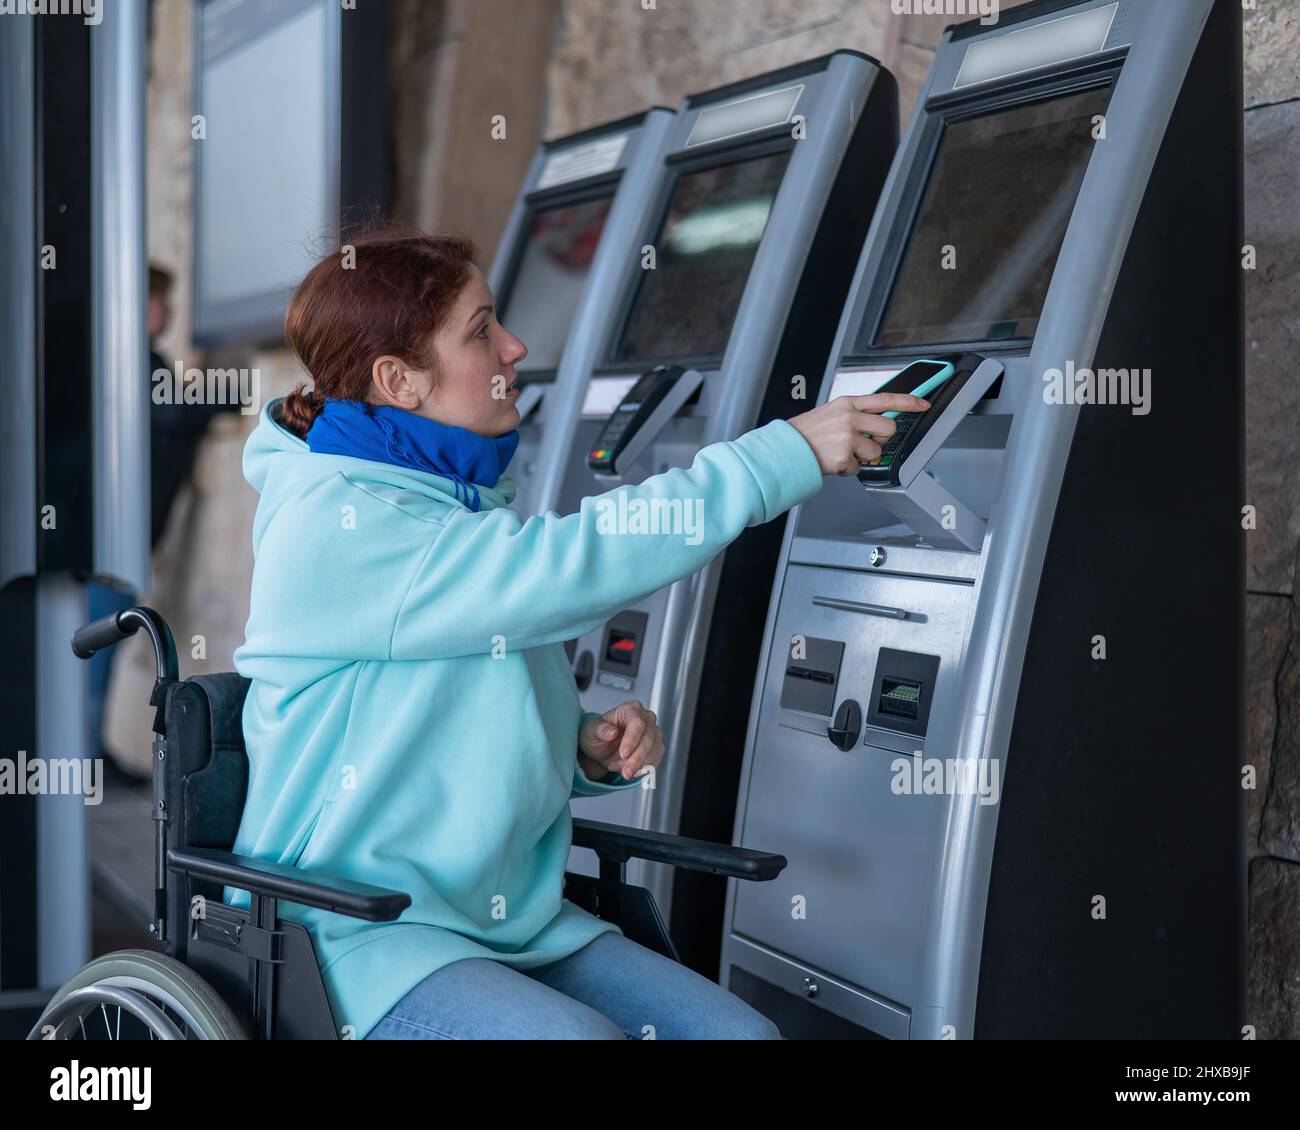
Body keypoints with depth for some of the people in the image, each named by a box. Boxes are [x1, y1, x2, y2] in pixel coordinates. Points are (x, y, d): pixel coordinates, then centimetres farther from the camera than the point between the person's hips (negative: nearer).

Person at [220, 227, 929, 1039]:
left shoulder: (473, 501, 13)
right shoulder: (332, 524, -15)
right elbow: (569, 564, -26)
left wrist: (593, 749, -1)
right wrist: (789, 452, -22)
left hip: (513, 918, 7)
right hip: (362, 934, -7)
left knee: (740, 1031, -13)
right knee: (584, 1034, -30)